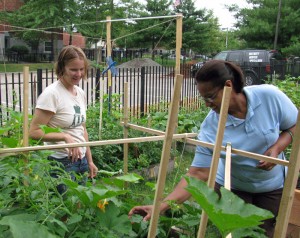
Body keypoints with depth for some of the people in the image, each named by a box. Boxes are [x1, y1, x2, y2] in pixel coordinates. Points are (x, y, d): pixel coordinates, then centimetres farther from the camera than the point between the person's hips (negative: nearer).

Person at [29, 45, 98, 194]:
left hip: (81, 160, 7)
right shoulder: (51, 94, -16)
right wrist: (65, 137, -28)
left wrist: (89, 161, 14)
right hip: (61, 162, -7)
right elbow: (34, 132, -18)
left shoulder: (81, 93, 6)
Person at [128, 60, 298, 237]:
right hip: (232, 186, -1)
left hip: (272, 187, 1)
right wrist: (162, 206, -32)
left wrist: (277, 148, -25)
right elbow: (197, 174, -23)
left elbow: (294, 126, -6)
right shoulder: (210, 127, -23)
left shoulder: (269, 96, -22)